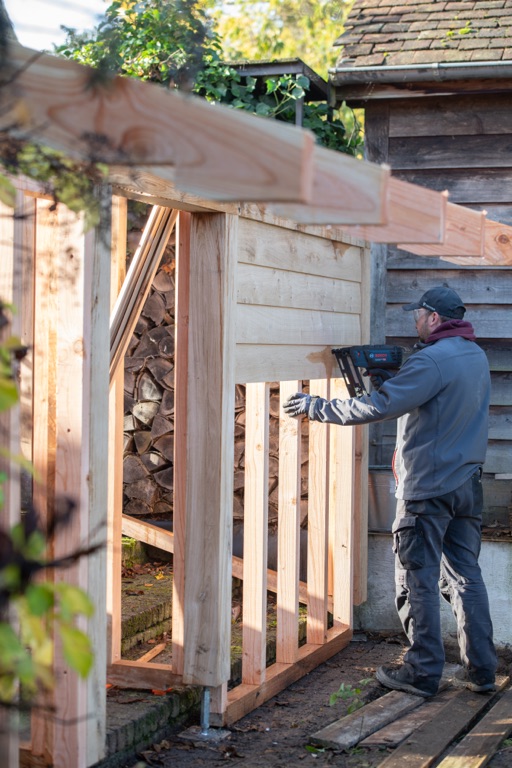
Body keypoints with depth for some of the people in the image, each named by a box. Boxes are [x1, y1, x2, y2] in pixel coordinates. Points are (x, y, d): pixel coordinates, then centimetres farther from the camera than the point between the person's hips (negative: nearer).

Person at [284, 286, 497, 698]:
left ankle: (423, 672, 7)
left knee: (418, 580, 2)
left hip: (427, 487, -8)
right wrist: (392, 379, 13)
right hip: (468, 485, 8)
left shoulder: (431, 361, -19)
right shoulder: (476, 355, 11)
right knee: (466, 575, 13)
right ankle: (481, 669, 15)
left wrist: (316, 407, -14)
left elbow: (377, 407, -22)